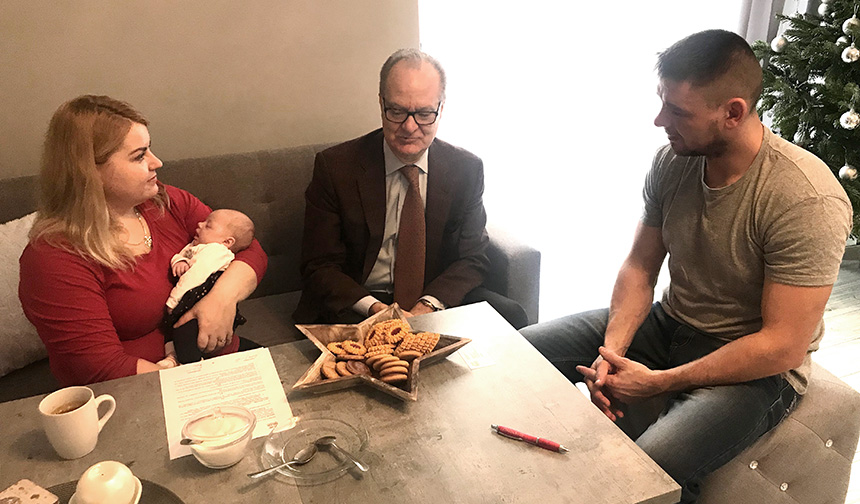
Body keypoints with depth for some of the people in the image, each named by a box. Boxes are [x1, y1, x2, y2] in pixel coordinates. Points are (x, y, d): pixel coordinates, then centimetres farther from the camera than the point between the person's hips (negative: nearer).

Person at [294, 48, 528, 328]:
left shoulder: (466, 169, 0)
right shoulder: (334, 167, -7)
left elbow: (472, 258, 2)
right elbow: (320, 267, -6)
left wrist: (428, 306, -18)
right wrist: (374, 309, -24)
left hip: (437, 300, 3)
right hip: (358, 306, -2)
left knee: (511, 316, -21)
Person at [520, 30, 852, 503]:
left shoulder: (807, 199, -25)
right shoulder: (672, 161, -6)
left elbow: (783, 346, -23)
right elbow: (639, 266, 1)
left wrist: (659, 382, -22)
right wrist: (612, 351, -14)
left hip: (756, 368, -6)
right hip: (670, 323, 7)